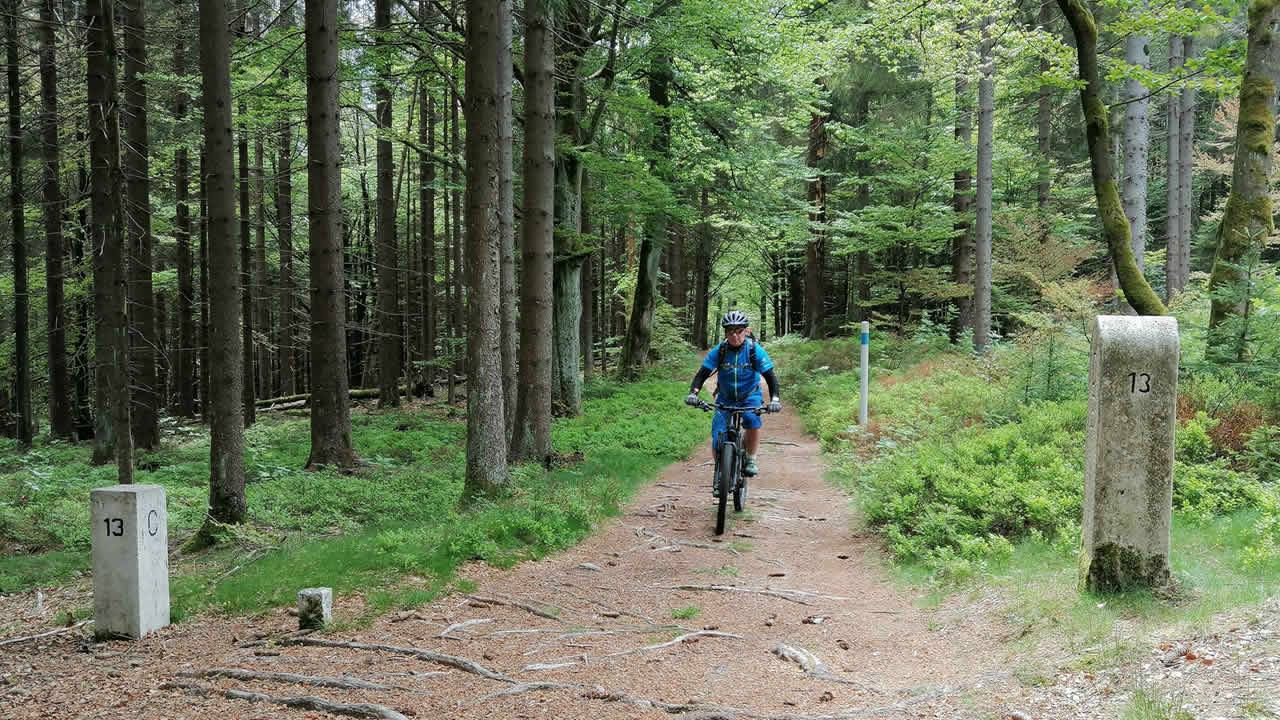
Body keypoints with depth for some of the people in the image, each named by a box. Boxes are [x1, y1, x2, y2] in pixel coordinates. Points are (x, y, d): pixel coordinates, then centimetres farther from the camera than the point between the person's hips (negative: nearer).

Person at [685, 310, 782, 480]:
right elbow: (701, 375, -14)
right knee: (718, 443, -11)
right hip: (725, 398, 1)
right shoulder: (719, 351, -15)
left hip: (750, 397, -1)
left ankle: (750, 460, -9)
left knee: (753, 422, -32)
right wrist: (693, 393, -33)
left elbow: (770, 376, -19)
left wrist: (774, 399, -36)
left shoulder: (755, 350, -18)